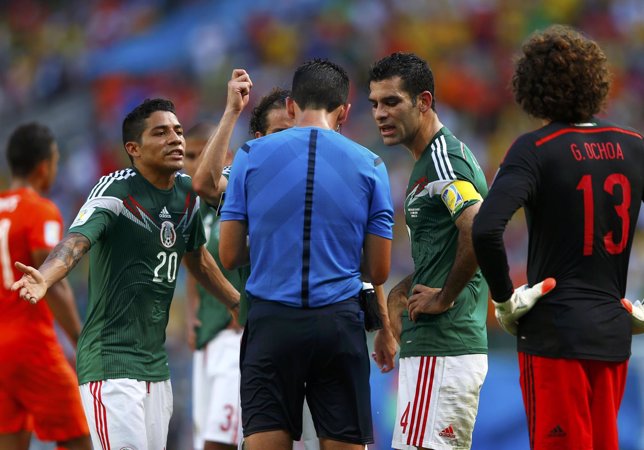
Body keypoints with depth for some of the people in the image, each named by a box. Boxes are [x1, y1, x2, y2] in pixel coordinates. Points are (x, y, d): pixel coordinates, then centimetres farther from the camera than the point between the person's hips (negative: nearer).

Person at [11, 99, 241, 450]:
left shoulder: (187, 193, 8)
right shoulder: (114, 191, -13)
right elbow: (75, 241, -30)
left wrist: (239, 305, 34)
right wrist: (43, 279, -50)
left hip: (156, 364, 8)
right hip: (111, 362, -8)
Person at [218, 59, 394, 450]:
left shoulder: (251, 155, 3)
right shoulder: (369, 165, 4)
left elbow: (229, 255, 4)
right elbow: (379, 271, 5)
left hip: (271, 325, 0)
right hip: (339, 324, 0)